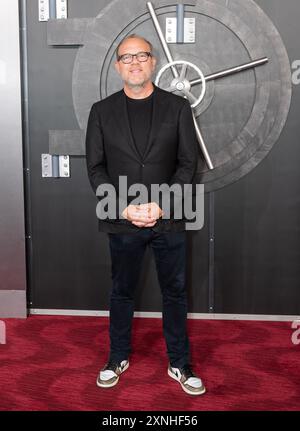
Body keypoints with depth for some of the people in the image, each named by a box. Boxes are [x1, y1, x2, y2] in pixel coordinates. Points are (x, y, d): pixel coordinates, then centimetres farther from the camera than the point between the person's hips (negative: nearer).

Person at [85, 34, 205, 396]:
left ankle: (179, 363, 28)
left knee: (175, 292, 10)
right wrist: (124, 207, -12)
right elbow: (95, 167, 0)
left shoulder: (178, 107, 1)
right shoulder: (102, 111, 3)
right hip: (122, 220, 1)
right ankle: (118, 357, 34)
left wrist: (161, 204, -14)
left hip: (169, 219, 0)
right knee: (121, 291, 15)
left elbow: (188, 163, -2)